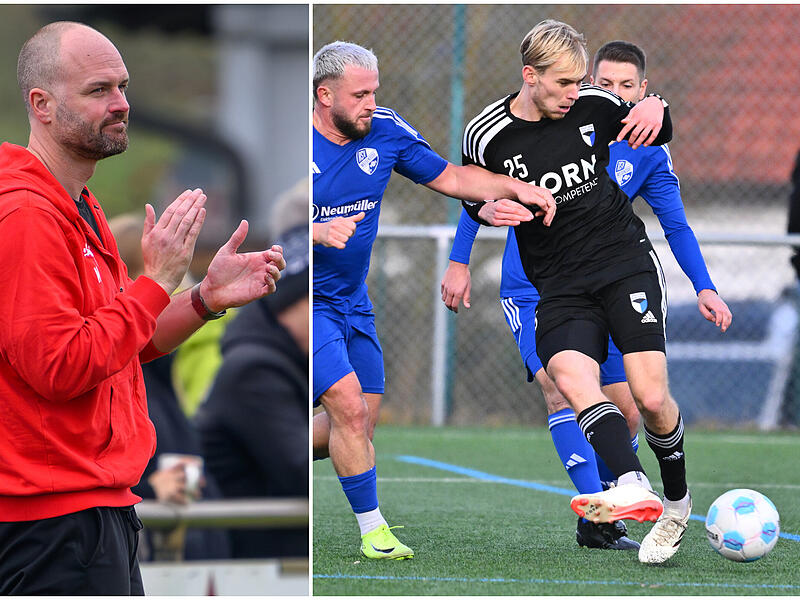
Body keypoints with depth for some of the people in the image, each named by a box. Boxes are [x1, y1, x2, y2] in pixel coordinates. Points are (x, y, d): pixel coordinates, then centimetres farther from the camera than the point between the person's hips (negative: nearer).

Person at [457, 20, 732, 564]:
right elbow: (475, 202, 14)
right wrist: (493, 208, -10)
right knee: (571, 376, -30)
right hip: (561, 284, 0)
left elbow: (659, 134, 17)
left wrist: (656, 108, -6)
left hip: (627, 259, 0)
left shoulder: (594, 106, 0)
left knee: (651, 396, -13)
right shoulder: (487, 136, -3)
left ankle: (677, 500, 12)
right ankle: (633, 487, -46)